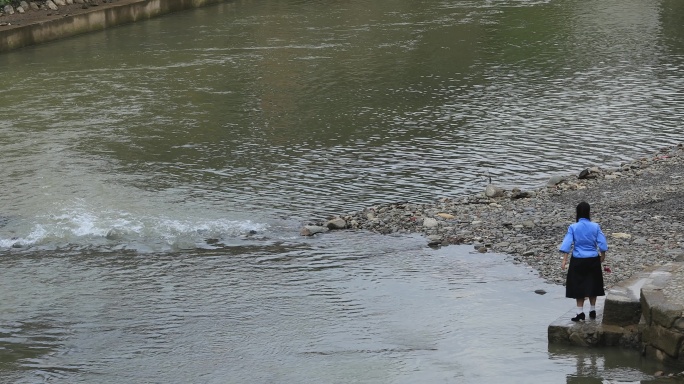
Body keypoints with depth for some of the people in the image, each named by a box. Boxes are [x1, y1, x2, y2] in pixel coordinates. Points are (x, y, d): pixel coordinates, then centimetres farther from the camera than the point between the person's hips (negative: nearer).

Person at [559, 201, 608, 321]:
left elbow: (567, 244, -14)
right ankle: (592, 310, 25)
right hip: (593, 260, 1)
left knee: (578, 286, 8)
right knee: (592, 285, 16)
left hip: (578, 260, -1)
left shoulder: (573, 227, -9)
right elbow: (602, 244, -4)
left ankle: (580, 312, 5)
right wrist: (602, 255, 13)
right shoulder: (595, 227, -7)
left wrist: (564, 260, -11)